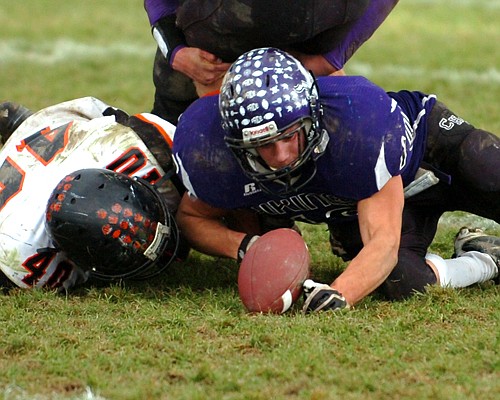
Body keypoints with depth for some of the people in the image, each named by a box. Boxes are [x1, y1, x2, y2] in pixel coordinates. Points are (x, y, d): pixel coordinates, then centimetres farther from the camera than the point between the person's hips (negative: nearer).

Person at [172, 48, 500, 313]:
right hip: (353, 205, 2)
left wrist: (337, 296, -61)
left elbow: (383, 241, -43)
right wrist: (245, 246, -31)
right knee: (401, 283, -24)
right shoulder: (209, 153, -33)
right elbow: (193, 216, -10)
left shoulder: (360, 122, -45)